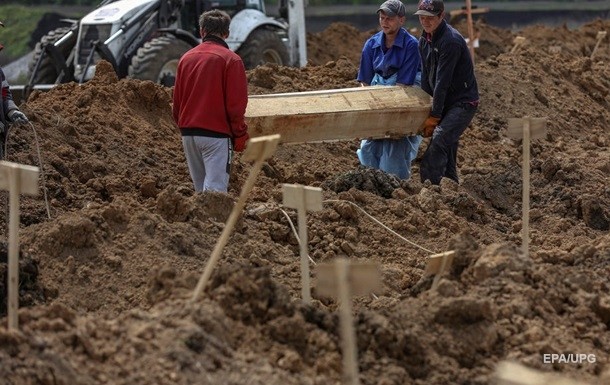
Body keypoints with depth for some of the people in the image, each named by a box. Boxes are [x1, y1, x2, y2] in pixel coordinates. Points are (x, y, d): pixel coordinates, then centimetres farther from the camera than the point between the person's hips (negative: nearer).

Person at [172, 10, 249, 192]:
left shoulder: (186, 58, 10)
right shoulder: (230, 60, -7)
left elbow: (177, 101, 13)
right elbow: (236, 104, -9)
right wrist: (240, 135, 0)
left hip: (188, 134, 6)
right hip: (217, 134, -6)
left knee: (201, 188, 14)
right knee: (215, 189, -9)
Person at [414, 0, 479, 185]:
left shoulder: (451, 41, -23)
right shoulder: (424, 41, 5)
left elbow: (442, 82, -23)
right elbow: (426, 78, 8)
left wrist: (434, 115, -22)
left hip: (463, 102, -9)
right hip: (445, 103, 9)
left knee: (438, 141, -24)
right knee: (447, 149, 13)